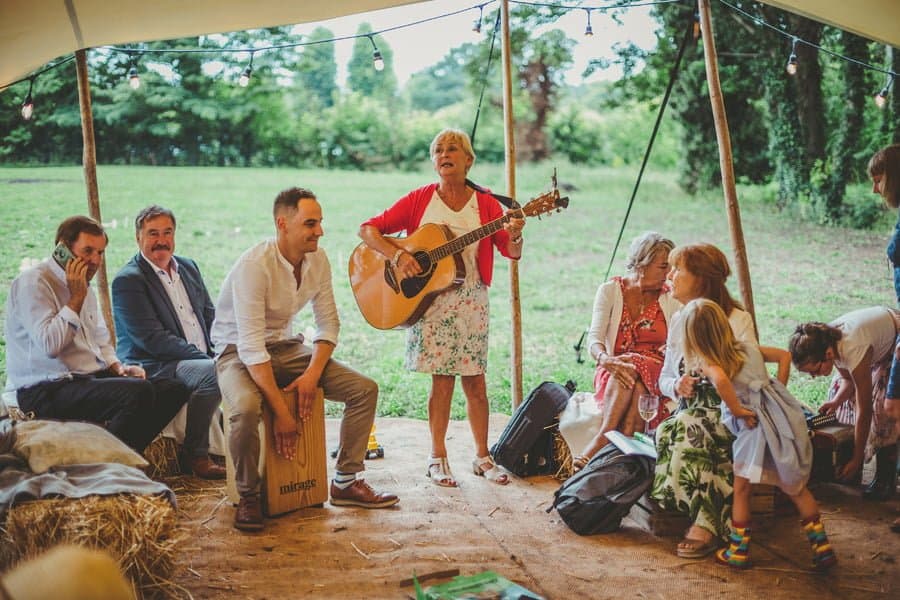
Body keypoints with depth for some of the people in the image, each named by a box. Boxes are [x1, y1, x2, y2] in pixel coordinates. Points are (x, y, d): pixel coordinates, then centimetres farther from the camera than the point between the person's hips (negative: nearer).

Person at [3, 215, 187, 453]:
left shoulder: (85, 286, 19)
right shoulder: (33, 282, -9)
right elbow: (50, 345, -21)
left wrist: (117, 367, 7)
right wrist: (77, 298, -13)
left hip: (90, 379, 9)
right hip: (45, 393, -9)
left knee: (173, 389, -6)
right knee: (139, 392, -31)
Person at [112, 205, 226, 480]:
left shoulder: (188, 267, 16)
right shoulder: (127, 281, -8)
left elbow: (210, 316, 20)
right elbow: (152, 339, -16)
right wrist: (204, 357, -21)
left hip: (202, 359, 8)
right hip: (154, 367, -8)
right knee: (213, 374, -32)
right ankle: (194, 456, -15)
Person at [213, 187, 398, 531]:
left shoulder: (318, 260, -5)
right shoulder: (254, 266, -26)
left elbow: (328, 323, 3)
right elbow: (252, 347, -29)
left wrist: (312, 374, -15)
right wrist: (281, 413, -31)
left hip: (286, 347, 7)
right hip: (239, 352, -6)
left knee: (365, 389, -7)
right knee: (246, 408, -38)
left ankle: (346, 482, 6)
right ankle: (248, 497, -13)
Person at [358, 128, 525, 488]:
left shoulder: (485, 204, 3)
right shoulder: (419, 200, 0)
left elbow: (512, 253, -1)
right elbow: (368, 229, -2)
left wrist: (514, 235, -23)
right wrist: (397, 255, -18)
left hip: (470, 300, 2)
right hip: (429, 299, -1)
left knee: (474, 380, 3)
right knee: (442, 380, 0)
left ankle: (482, 457, 16)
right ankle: (438, 458, 13)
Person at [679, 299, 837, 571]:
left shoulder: (707, 363, -7)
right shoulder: (749, 348, 12)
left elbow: (721, 380, -30)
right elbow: (784, 355, 22)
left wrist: (737, 411, -18)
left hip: (757, 425, -6)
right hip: (784, 414, 6)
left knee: (741, 490, 13)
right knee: (797, 488, 19)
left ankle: (738, 551, 22)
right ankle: (822, 547, 22)